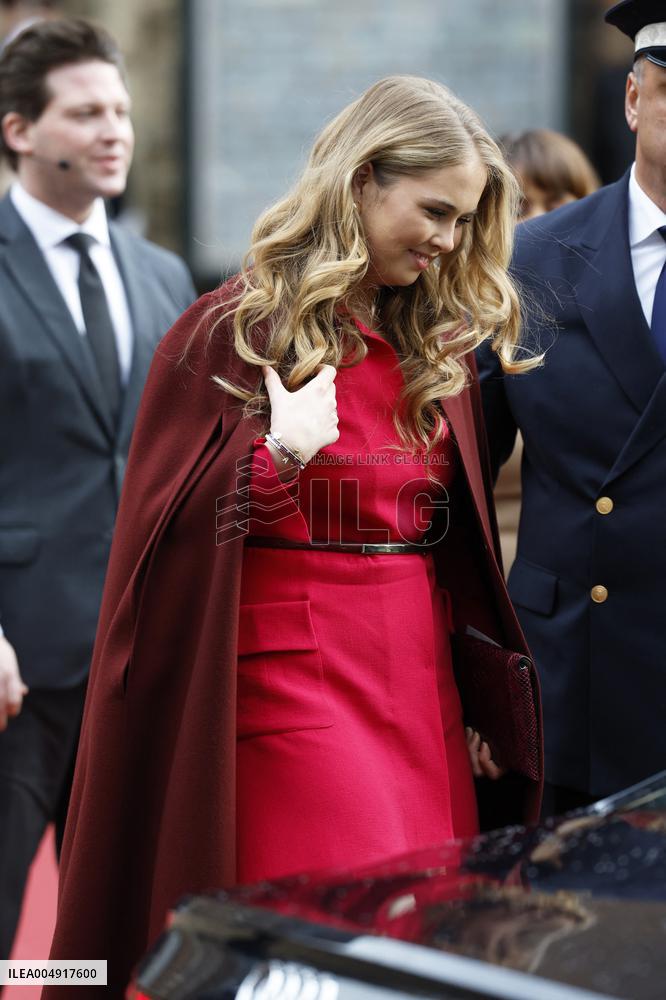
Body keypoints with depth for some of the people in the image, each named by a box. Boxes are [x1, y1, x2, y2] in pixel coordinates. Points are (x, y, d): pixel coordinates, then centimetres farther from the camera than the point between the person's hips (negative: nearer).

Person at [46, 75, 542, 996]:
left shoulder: (439, 343, 12)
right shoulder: (238, 327, -5)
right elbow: (171, 529, -8)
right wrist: (281, 455, -24)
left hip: (421, 683, 6)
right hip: (294, 676, -6)